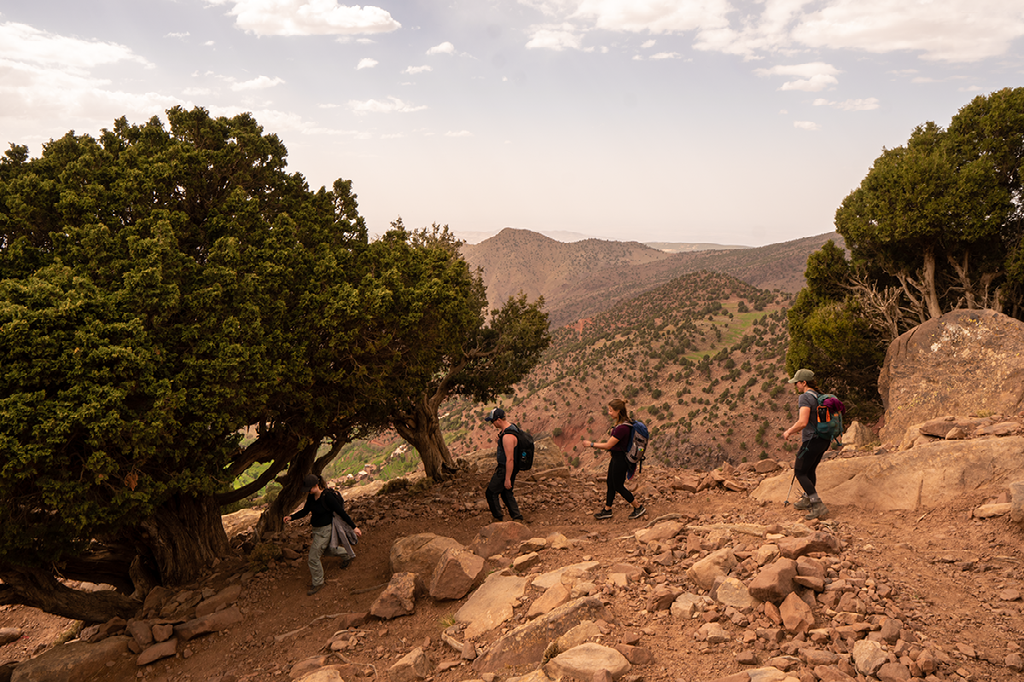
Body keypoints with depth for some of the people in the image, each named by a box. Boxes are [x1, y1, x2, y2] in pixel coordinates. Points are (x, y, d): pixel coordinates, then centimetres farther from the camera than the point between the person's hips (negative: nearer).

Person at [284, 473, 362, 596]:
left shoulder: (327, 497, -27)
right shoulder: (311, 496, -4)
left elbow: (341, 512, -23)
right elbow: (305, 511, 9)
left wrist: (354, 527, -20)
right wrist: (291, 517, -6)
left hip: (324, 530, -8)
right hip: (316, 529, 8)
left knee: (313, 558, -3)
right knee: (329, 549, 28)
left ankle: (318, 583, 16)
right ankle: (347, 553, 57)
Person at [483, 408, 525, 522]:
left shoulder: (508, 436, -30)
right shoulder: (511, 426, 3)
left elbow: (510, 459, -28)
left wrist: (507, 479, -24)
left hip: (506, 469, -10)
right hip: (504, 466, 10)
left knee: (491, 492, 5)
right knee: (506, 493, 19)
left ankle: (498, 518, 16)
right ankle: (517, 517, 22)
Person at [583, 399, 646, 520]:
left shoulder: (622, 428, -29)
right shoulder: (621, 423, 2)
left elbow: (608, 445, -24)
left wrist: (591, 444, -15)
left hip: (620, 459, -10)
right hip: (616, 458, 10)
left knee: (618, 486, 6)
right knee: (610, 484, 18)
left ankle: (639, 508, 19)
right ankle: (607, 510, 32)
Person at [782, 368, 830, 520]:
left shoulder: (805, 398, -18)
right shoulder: (819, 397, 11)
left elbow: (803, 422, -27)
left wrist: (789, 431, -11)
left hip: (812, 441, -9)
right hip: (823, 440, 9)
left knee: (800, 473, 0)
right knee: (810, 470, 25)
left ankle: (818, 506, -6)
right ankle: (807, 500, 40)